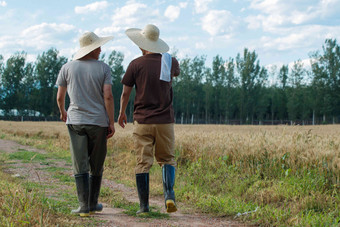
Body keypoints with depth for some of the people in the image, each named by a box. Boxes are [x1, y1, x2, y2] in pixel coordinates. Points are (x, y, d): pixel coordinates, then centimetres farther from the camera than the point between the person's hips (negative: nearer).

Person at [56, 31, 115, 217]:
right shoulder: (104, 68, -2)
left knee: (80, 166, 0)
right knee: (96, 166, 13)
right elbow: (108, 97, -10)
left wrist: (62, 112, 25)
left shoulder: (68, 68, 3)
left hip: (75, 121, 1)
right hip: (98, 122, 0)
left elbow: (60, 96, 5)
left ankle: (84, 206, -6)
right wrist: (112, 123, -4)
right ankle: (93, 203, 21)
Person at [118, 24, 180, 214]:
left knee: (143, 163, 4)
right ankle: (169, 194, -10)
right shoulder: (170, 61, 1)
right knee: (167, 159, 13)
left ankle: (144, 205, 6)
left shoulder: (136, 65, -5)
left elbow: (125, 93, 1)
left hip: (142, 121, -1)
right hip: (165, 120, 2)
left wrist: (122, 113, 18)